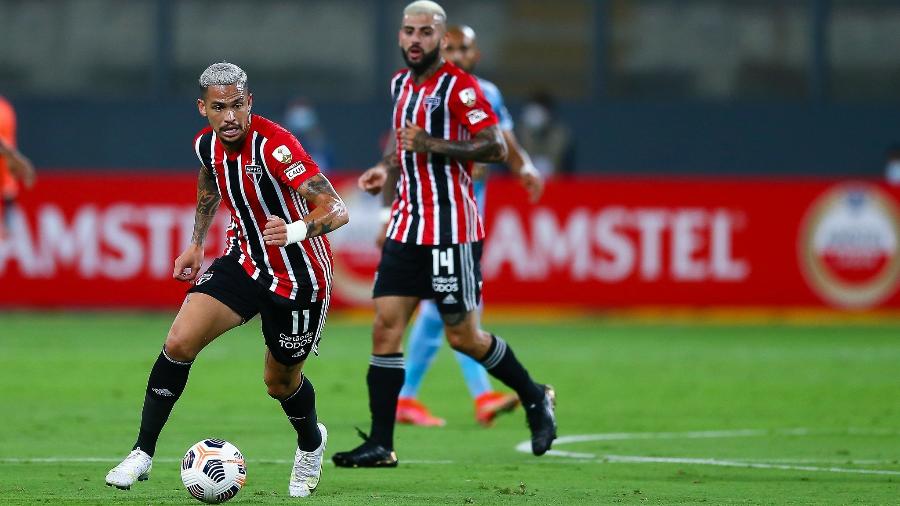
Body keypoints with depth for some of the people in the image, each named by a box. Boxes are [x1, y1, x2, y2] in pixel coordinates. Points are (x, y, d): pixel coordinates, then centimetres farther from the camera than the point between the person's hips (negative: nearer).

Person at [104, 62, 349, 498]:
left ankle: (311, 444, 46)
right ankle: (143, 453, -4)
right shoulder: (207, 143, -7)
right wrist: (197, 243, 22)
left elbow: (337, 210, -34)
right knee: (180, 342, -15)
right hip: (244, 261, 5)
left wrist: (296, 230, -53)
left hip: (299, 277, -5)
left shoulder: (274, 146, -28)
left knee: (281, 381, 12)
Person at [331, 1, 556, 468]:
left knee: (463, 337, 0)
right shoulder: (401, 83, 14)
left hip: (451, 231, -7)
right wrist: (387, 169, 13)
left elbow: (495, 148, -17)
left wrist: (432, 144, -23)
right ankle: (380, 444, -3)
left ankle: (534, 398, 24)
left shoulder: (459, 87, -10)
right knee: (386, 326, -3)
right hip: (406, 227, 7)